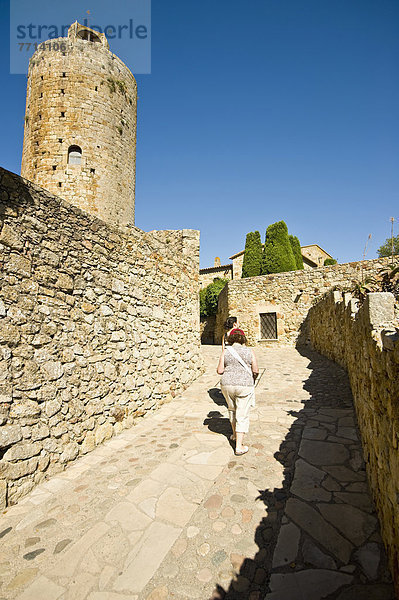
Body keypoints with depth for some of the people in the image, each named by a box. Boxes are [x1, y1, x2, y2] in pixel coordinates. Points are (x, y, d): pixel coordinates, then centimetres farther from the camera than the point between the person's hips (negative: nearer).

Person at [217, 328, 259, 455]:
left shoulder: (226, 351, -2)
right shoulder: (250, 352, -1)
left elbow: (220, 371, -5)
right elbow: (256, 371, -2)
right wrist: (253, 379, 18)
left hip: (227, 385, 2)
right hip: (244, 386, -1)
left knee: (232, 409, 26)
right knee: (242, 416, 7)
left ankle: (235, 434, 42)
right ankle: (239, 447, 8)